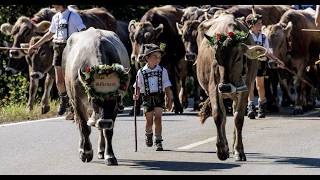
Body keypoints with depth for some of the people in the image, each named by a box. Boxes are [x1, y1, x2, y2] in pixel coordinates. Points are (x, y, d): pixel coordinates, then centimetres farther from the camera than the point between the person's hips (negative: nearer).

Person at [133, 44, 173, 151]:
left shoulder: (162, 71, 3)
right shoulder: (141, 72, 1)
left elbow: (167, 87, 6)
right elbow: (138, 87, 6)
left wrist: (169, 100, 3)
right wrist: (136, 96, -12)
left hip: (159, 97, 0)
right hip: (147, 98, 0)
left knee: (158, 118, -10)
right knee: (149, 120, 2)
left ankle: (158, 141, -3)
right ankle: (148, 134, 34)